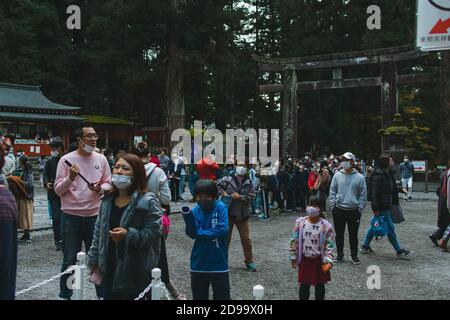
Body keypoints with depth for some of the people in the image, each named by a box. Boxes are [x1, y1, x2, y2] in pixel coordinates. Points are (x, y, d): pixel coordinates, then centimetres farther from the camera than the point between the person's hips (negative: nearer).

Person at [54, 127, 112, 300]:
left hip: (95, 216, 2)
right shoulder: (66, 160, -4)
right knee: (70, 261, 7)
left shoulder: (101, 159, 4)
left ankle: (102, 293, 23)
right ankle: (64, 295, 23)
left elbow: (108, 184, 9)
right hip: (71, 217, -2)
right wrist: (70, 178, -21)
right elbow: (58, 190, -4)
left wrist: (100, 188, -11)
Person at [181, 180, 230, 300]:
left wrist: (201, 233, -12)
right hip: (199, 263, 3)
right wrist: (188, 217, -25)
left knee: (222, 296, 8)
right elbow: (192, 234, -10)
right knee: (199, 296, 17)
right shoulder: (195, 210, -3)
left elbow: (223, 229, -19)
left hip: (219, 262, -3)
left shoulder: (221, 207, -9)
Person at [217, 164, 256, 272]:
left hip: (242, 215, 1)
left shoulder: (248, 184, -3)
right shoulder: (228, 180, -7)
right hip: (228, 214, -1)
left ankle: (249, 261, 21)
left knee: (246, 239, 7)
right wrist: (222, 193, -15)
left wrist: (240, 196, -19)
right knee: (225, 237, 9)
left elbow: (251, 198, -7)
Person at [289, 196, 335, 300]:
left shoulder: (326, 226, -13)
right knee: (304, 285, 13)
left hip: (319, 261, -1)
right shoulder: (300, 223, -8)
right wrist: (293, 257, 3)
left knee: (320, 285, 13)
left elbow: (329, 245, -10)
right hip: (304, 260, 1)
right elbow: (294, 241, 1)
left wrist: (328, 261, -20)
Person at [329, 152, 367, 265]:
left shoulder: (359, 177, -2)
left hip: (354, 211, -1)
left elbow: (363, 195, 0)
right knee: (339, 234, 11)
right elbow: (332, 192, 6)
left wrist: (360, 209, -5)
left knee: (353, 235, 8)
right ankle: (340, 254, 25)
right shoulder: (337, 176, 2)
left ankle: (354, 256, 22)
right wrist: (332, 206, -1)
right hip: (339, 210, 2)